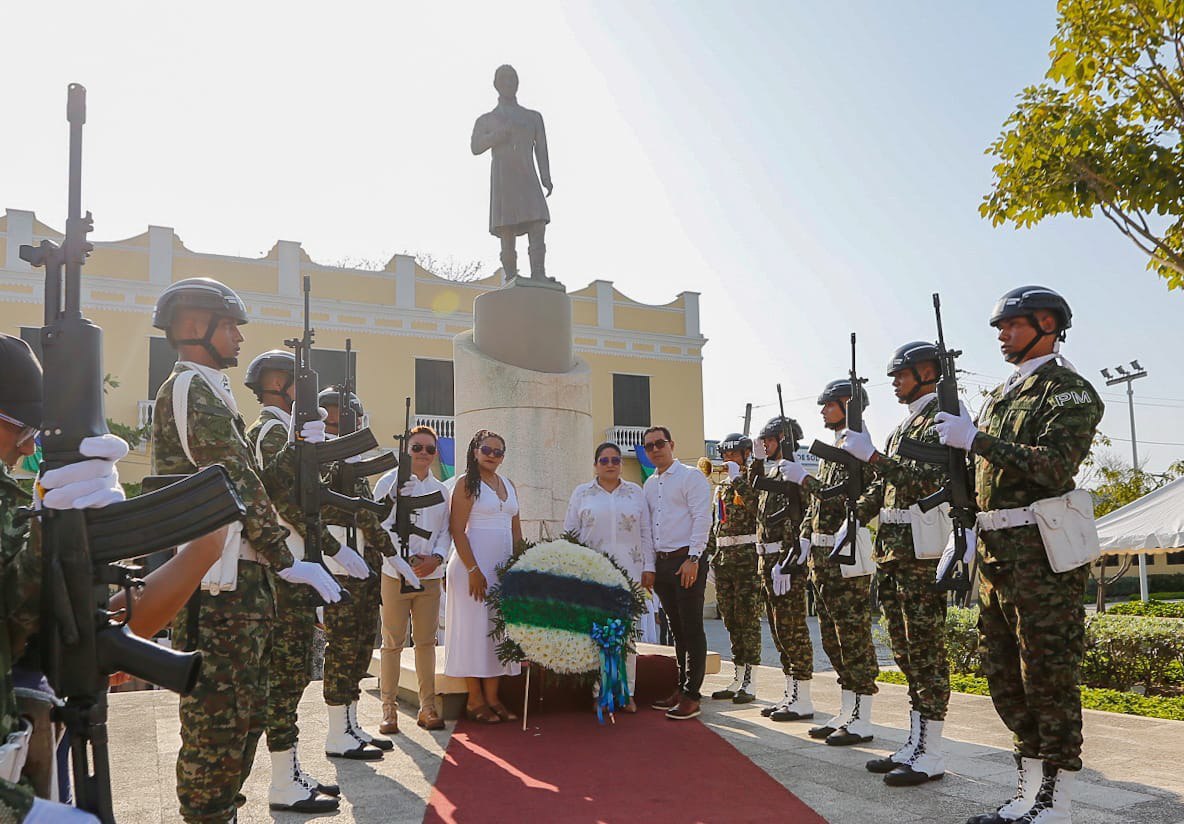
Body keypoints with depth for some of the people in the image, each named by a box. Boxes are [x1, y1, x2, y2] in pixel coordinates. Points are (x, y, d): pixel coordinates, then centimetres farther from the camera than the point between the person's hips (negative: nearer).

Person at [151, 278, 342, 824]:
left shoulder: (209, 391, 21)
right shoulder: (192, 390, -11)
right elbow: (238, 484, -17)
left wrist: (295, 448, 13)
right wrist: (285, 560, -15)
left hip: (242, 581, 10)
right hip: (219, 587, -10)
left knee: (244, 715, 17)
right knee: (217, 719, -3)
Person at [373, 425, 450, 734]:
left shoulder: (441, 490, 13)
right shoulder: (390, 482, 0)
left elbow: (446, 529, 11)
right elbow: (383, 527, -7)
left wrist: (436, 558, -8)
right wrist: (407, 560, -17)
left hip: (430, 575, 4)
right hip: (395, 574, -4)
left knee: (426, 641, 8)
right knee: (393, 642, 0)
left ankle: (427, 707, 15)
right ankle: (389, 708, 7)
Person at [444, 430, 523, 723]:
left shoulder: (508, 485, 14)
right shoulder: (466, 484, -5)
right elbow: (457, 530, -12)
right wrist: (473, 570, -17)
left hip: (504, 566, 7)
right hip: (474, 565, -6)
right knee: (474, 627, -2)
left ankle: (492, 696, 15)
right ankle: (475, 700, 6)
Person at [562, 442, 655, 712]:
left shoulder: (635, 492, 12)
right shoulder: (581, 493, 9)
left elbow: (646, 533, 11)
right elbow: (569, 533, 8)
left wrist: (648, 567, 4)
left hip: (628, 570, 1)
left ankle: (627, 692, 6)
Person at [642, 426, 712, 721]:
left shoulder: (691, 477, -4)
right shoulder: (649, 484, 17)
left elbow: (702, 519, -12)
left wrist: (692, 559, -18)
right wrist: (649, 564, 12)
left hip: (687, 560, -7)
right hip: (661, 562, 7)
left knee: (692, 629, -4)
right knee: (677, 628, 12)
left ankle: (691, 696, -2)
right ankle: (681, 688, 19)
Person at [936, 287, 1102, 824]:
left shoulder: (1068, 389, -6)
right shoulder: (999, 396, 19)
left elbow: (1057, 466, -21)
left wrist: (976, 439, -20)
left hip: (1042, 554, -9)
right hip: (996, 554, 9)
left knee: (1048, 678, -4)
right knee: (1004, 677, 12)